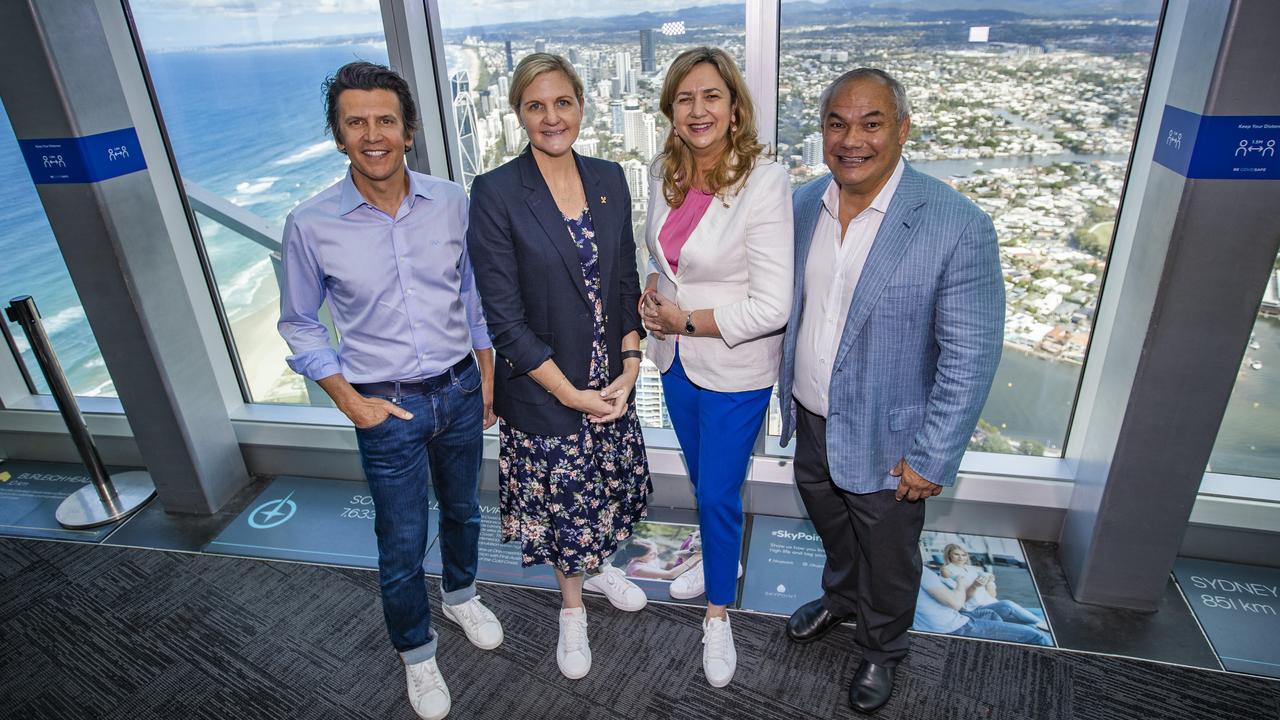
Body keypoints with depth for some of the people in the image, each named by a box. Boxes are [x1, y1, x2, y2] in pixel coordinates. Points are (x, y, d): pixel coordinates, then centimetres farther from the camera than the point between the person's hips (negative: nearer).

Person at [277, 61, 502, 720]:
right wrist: (350, 402, -8)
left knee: (463, 510, 23)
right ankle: (416, 653, 38)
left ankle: (461, 594, 54)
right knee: (402, 546, 10)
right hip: (388, 407, -2)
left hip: (460, 390, 3)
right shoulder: (311, 225, -12)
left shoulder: (450, 202, -6)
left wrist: (486, 375, 7)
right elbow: (299, 324, -1)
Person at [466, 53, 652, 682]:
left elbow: (626, 282, 5)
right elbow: (504, 316, -15)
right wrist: (570, 393, -14)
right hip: (542, 392, -4)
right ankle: (572, 606, 42)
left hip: (611, 381, 4)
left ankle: (597, 565, 53)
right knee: (564, 502, 14)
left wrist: (630, 365, -6)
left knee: (607, 488, 21)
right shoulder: (495, 194, -14)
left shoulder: (609, 180, 1)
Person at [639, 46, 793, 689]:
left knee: (719, 494, 7)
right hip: (676, 358, 6)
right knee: (701, 479, 24)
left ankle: (717, 616, 32)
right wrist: (652, 294, -4)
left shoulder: (765, 182, -21)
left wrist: (686, 319, -17)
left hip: (734, 369, -6)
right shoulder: (664, 173, -1)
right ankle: (719, 559, 52)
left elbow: (772, 306, -24)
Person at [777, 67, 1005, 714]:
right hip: (811, 422, 5)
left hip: (885, 442, -4)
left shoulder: (957, 226, -21)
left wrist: (932, 459, -16)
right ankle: (839, 598, 59)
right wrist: (787, 391, 12)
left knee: (887, 561, 19)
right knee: (833, 532, 29)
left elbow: (971, 357, -18)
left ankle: (881, 649, 48)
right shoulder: (802, 205, -4)